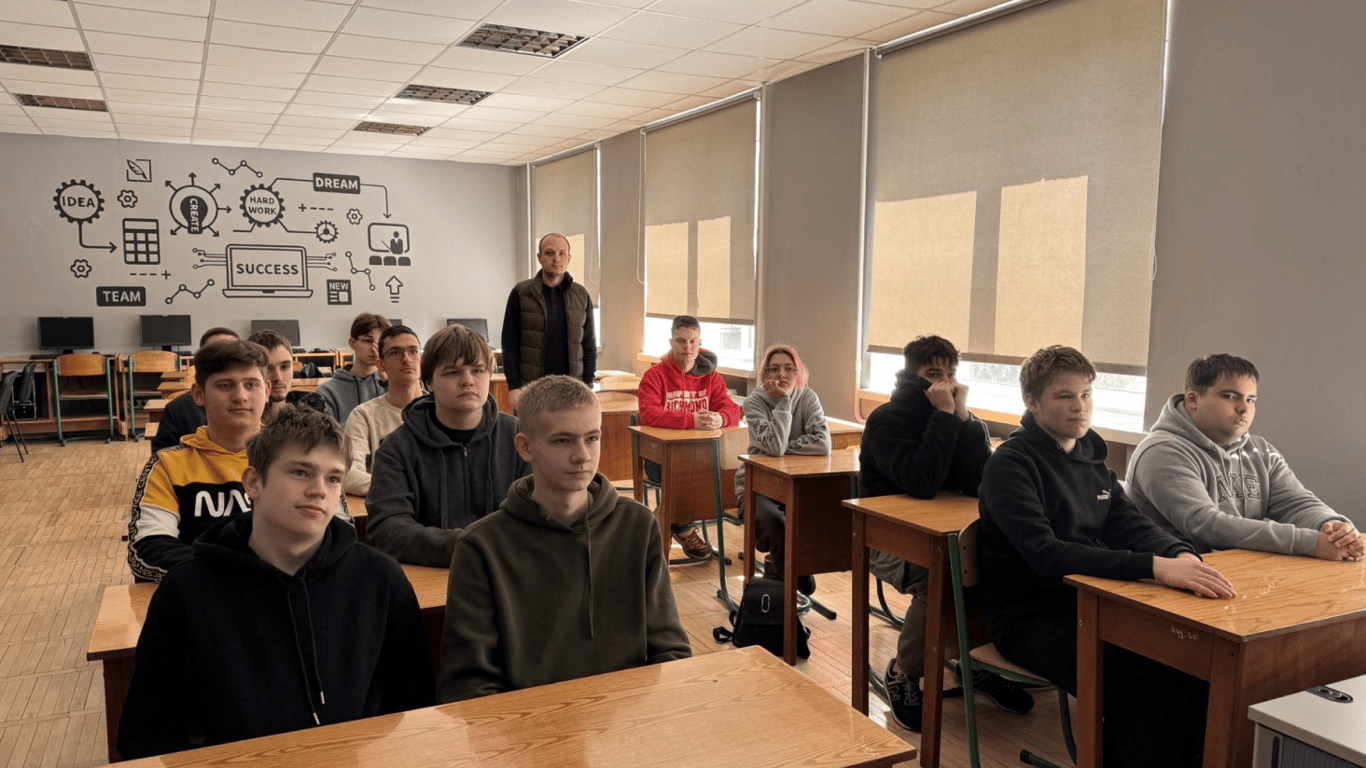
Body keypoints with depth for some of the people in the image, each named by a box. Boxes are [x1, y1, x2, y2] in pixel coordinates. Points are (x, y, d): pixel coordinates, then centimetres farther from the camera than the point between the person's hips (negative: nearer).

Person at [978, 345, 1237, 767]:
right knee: (1137, 682, -29)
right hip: (1031, 618, -7)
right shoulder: (1011, 464, -11)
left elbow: (1131, 525, 7)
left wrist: (1180, 555, -16)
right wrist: (1154, 566, -32)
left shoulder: (1091, 457, 15)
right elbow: (1045, 553, -24)